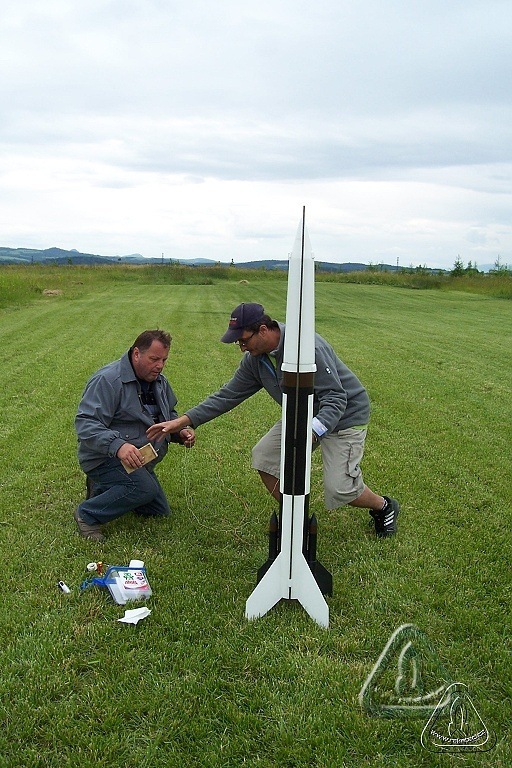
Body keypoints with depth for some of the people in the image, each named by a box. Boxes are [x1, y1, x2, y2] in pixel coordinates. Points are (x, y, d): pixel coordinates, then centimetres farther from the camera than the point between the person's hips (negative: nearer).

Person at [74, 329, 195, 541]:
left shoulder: (159, 381, 5)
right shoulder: (108, 380, -22)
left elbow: (169, 415, 20)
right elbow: (85, 424, -30)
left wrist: (181, 431, -4)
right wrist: (117, 445, -46)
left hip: (140, 460, 9)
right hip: (106, 458, -9)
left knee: (159, 512, 16)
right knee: (145, 488, -34)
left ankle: (104, 489, 24)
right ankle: (88, 514, -15)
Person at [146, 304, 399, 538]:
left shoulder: (307, 347, -31)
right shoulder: (255, 359, -6)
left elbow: (335, 399, -32)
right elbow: (228, 395, 0)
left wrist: (312, 433, -49)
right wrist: (183, 421, -8)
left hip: (345, 415, -8)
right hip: (303, 416, 8)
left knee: (339, 489, -13)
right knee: (264, 456, -5)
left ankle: (384, 507, 21)